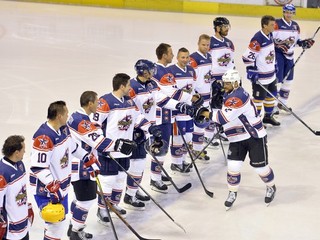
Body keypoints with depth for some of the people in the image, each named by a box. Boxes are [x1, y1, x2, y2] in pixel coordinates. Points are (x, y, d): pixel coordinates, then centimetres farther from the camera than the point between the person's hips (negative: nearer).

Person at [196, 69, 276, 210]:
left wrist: (206, 114, -20)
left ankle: (271, 187, 30)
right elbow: (224, 113, 22)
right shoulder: (228, 95, 7)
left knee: (260, 166, 4)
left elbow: (224, 117, -32)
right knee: (233, 166, -2)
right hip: (237, 138, 8)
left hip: (255, 136, -8)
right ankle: (232, 193, 15)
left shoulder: (238, 96, -25)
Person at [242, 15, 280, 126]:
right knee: (259, 98, 2)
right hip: (260, 76, -9)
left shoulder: (270, 35, 4)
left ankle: (268, 116, 33)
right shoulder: (257, 39, -24)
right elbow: (248, 56, -24)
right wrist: (251, 71, -24)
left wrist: (274, 65, 23)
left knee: (271, 95, 18)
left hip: (271, 74, 9)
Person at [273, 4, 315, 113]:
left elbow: (296, 40, 18)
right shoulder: (277, 24, -12)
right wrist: (279, 44, -27)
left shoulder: (295, 26, 10)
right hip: (278, 54, -7)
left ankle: (282, 103, 28)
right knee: (277, 79, -9)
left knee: (288, 79, 14)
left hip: (289, 55, 7)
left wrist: (304, 43, -1)